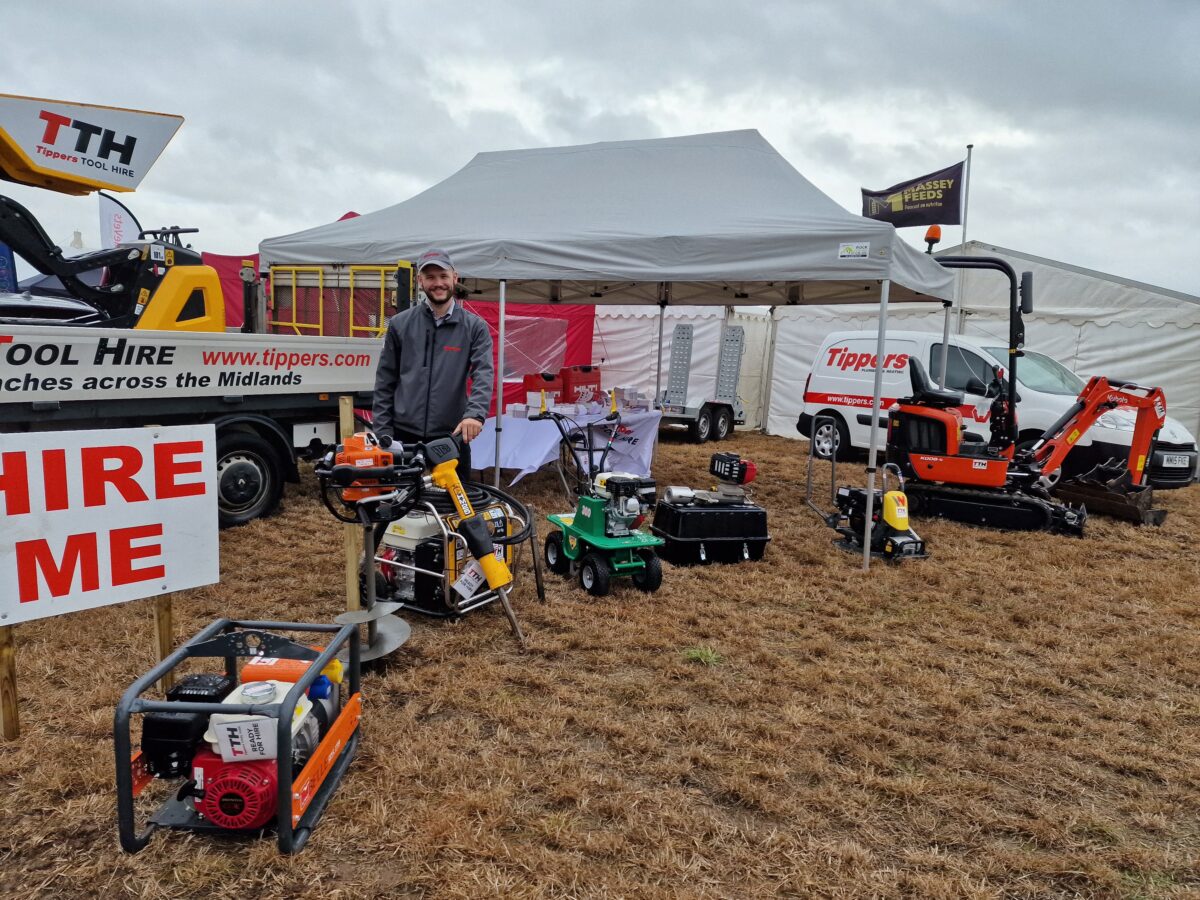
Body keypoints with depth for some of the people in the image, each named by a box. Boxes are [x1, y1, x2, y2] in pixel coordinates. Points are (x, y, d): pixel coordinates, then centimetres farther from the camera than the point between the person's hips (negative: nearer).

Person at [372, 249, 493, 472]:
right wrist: (383, 432, 1)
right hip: (404, 436, 1)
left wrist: (475, 412, -30)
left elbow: (483, 374, -11)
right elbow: (385, 382, 8)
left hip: (451, 437, -1)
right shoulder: (400, 324, 6)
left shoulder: (475, 327, 2)